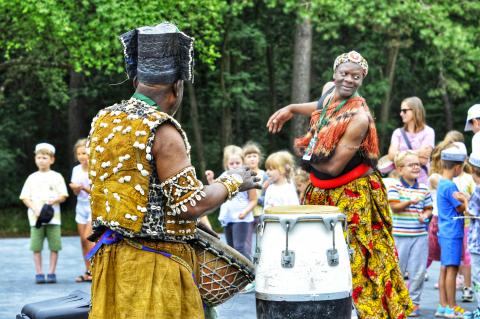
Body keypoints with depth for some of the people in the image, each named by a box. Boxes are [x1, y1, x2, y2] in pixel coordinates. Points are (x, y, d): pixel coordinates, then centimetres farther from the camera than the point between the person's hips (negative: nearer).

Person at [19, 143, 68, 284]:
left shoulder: (56, 177, 8)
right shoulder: (32, 178, 9)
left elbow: (63, 196, 4)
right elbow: (25, 198, 5)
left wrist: (54, 200, -17)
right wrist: (35, 209, -11)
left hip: (53, 217, -1)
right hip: (36, 217, 1)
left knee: (54, 246, -1)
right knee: (36, 247, -1)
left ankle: (51, 273, 8)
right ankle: (39, 273, 6)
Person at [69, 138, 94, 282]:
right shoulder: (76, 170, 5)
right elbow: (76, 192, 3)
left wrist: (84, 188, -26)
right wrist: (76, 187, -19)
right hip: (81, 206, 6)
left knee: (88, 237, -15)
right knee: (83, 240, 4)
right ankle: (88, 271, 9)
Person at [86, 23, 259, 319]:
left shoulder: (103, 120, 7)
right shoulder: (162, 131, -17)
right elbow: (191, 205, -18)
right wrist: (233, 182, -2)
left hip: (111, 256, 8)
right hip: (154, 264, -8)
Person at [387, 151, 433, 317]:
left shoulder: (424, 189, 9)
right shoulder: (395, 188, -2)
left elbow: (428, 208, 14)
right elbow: (395, 207, -12)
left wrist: (425, 215, -7)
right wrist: (410, 201, -27)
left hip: (420, 235, 3)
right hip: (400, 235, -3)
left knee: (418, 271, 1)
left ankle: (414, 301, 12)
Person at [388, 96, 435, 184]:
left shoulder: (428, 131, 0)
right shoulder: (398, 132, 10)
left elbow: (423, 160, -9)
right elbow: (391, 155, -3)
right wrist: (417, 153, -9)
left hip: (421, 181, -3)